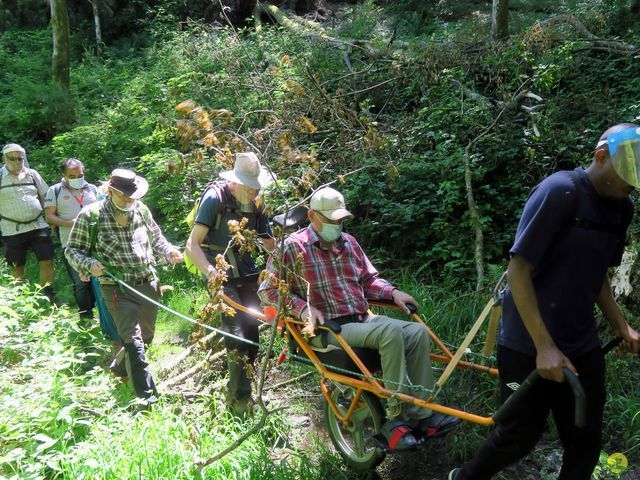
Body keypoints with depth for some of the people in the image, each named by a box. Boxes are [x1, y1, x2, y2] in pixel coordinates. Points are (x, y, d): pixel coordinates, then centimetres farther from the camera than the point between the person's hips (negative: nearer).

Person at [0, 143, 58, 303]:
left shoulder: (32, 174, 7)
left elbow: (44, 197, 13)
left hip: (38, 226, 2)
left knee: (47, 262, 1)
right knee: (17, 268, 7)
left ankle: (49, 295, 16)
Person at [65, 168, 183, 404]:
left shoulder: (141, 210, 0)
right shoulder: (90, 215, -11)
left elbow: (156, 238, 15)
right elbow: (72, 250, -2)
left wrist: (169, 251, -4)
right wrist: (89, 264, -22)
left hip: (148, 284, 5)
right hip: (117, 288, -5)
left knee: (146, 335, 19)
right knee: (133, 340, -11)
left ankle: (122, 367, 47)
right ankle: (147, 394, -4)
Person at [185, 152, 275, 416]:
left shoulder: (256, 204, 1)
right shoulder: (215, 197, -15)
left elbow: (269, 244, 9)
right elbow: (192, 245, -19)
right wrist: (211, 272, -36)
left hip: (248, 274, 6)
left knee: (252, 333, 7)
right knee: (237, 336, -16)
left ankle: (239, 393, 24)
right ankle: (240, 402, -5)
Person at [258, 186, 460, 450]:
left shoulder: (348, 242, 17)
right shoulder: (294, 247, -3)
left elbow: (369, 279, 26)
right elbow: (268, 289, -4)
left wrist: (392, 292, 6)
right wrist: (302, 307, -18)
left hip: (362, 319, 7)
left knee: (417, 332, -13)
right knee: (391, 332, -30)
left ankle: (420, 414, -11)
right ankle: (395, 417, -22)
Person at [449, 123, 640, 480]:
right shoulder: (559, 191, -18)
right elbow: (518, 270, -19)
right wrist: (544, 346, -21)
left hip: (582, 347, 7)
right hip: (529, 345, -7)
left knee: (586, 442, 9)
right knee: (520, 436, 5)